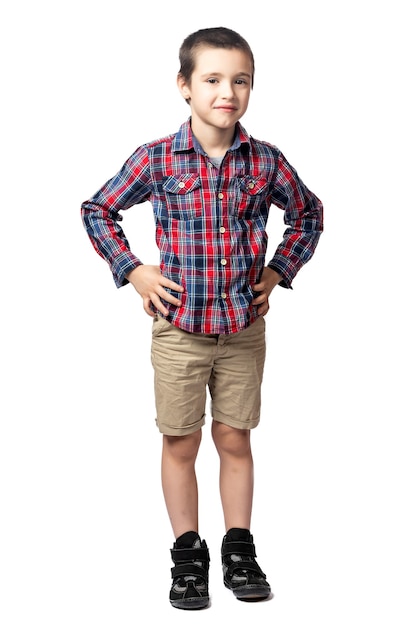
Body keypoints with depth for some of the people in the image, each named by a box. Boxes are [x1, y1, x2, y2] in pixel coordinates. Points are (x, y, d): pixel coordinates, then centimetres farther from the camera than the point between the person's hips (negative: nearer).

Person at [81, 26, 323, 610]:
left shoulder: (266, 161, -3)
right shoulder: (156, 159, -8)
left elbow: (307, 213, 14)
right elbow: (98, 210, 5)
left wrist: (279, 271, 5)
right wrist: (133, 271, -3)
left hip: (244, 327, 1)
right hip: (179, 327, -1)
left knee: (235, 440, 11)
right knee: (181, 443, 8)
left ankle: (239, 549, 24)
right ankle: (188, 553, 22)